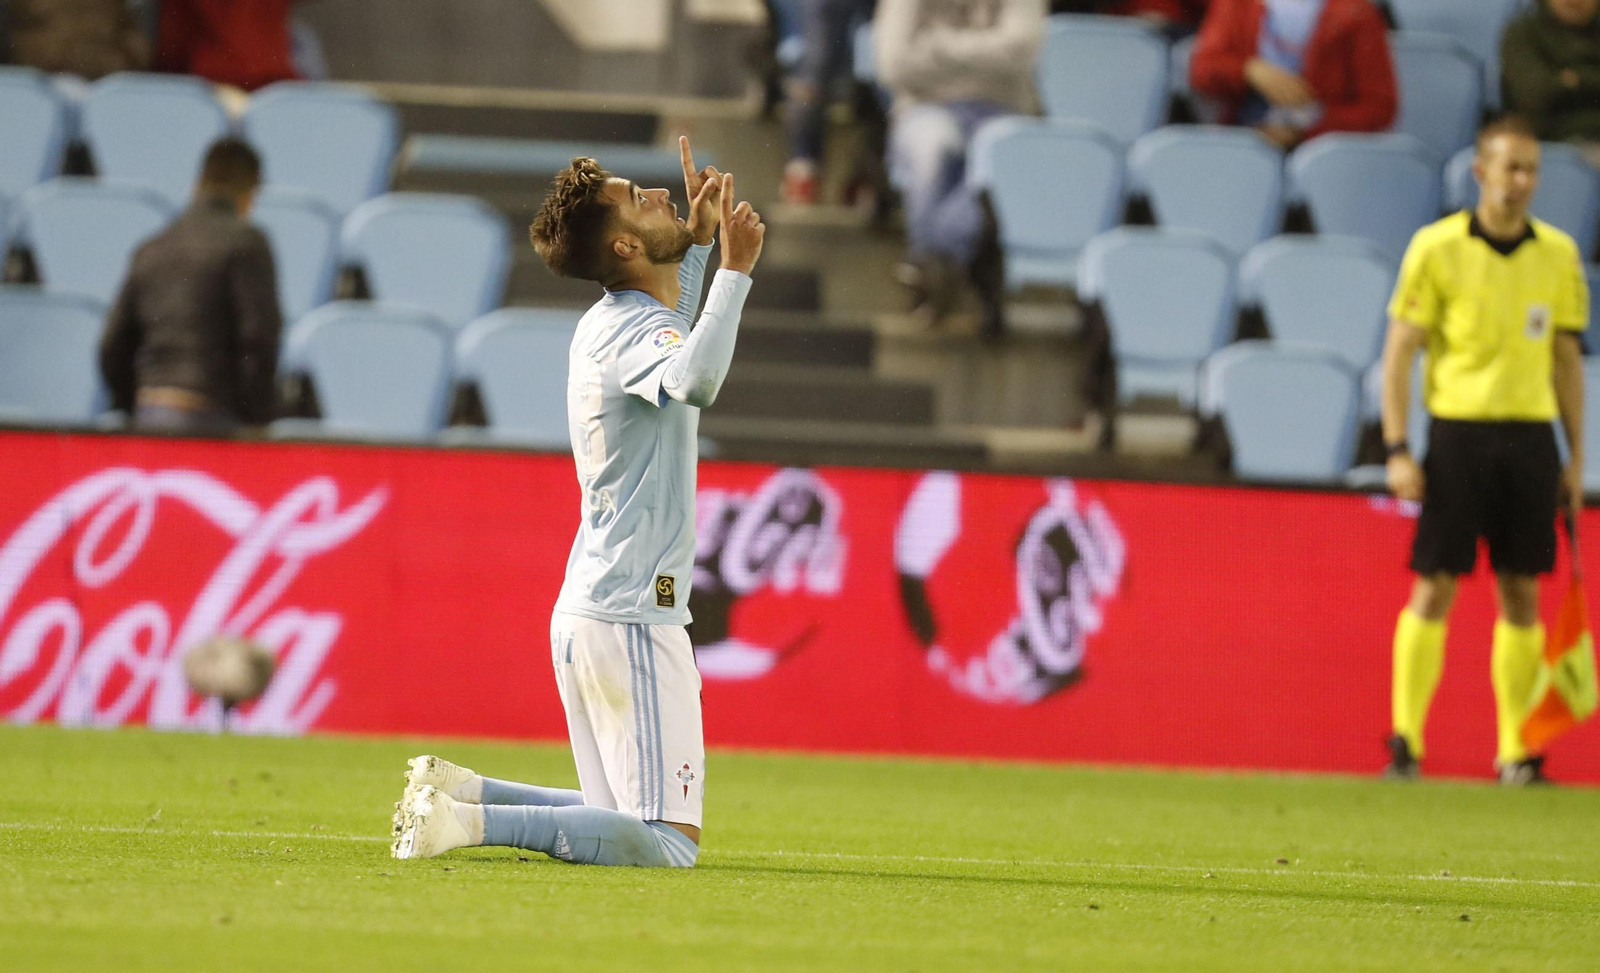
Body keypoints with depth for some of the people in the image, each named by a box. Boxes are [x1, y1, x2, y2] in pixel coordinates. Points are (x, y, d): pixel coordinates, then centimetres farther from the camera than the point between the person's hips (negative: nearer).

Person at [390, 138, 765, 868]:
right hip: (634, 617, -10)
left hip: (583, 610, 10)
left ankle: (459, 790, 7)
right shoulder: (635, 332, -15)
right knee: (669, 842, -13)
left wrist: (698, 243, 37)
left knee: (622, 821, 18)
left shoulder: (607, 323, 14)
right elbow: (693, 381, -40)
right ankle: (471, 822, -21)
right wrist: (734, 271, -34)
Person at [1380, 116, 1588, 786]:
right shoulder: (1436, 248, -2)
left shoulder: (1558, 254, 8)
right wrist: (1398, 449, -8)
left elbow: (1567, 359, 14)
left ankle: (1516, 750, 9)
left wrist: (1576, 458, 11)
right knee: (1434, 586, -5)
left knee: (1522, 593, 4)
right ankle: (1405, 742, 0)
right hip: (1458, 433, -3)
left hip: (1530, 436, 3)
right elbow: (1399, 352, -1)